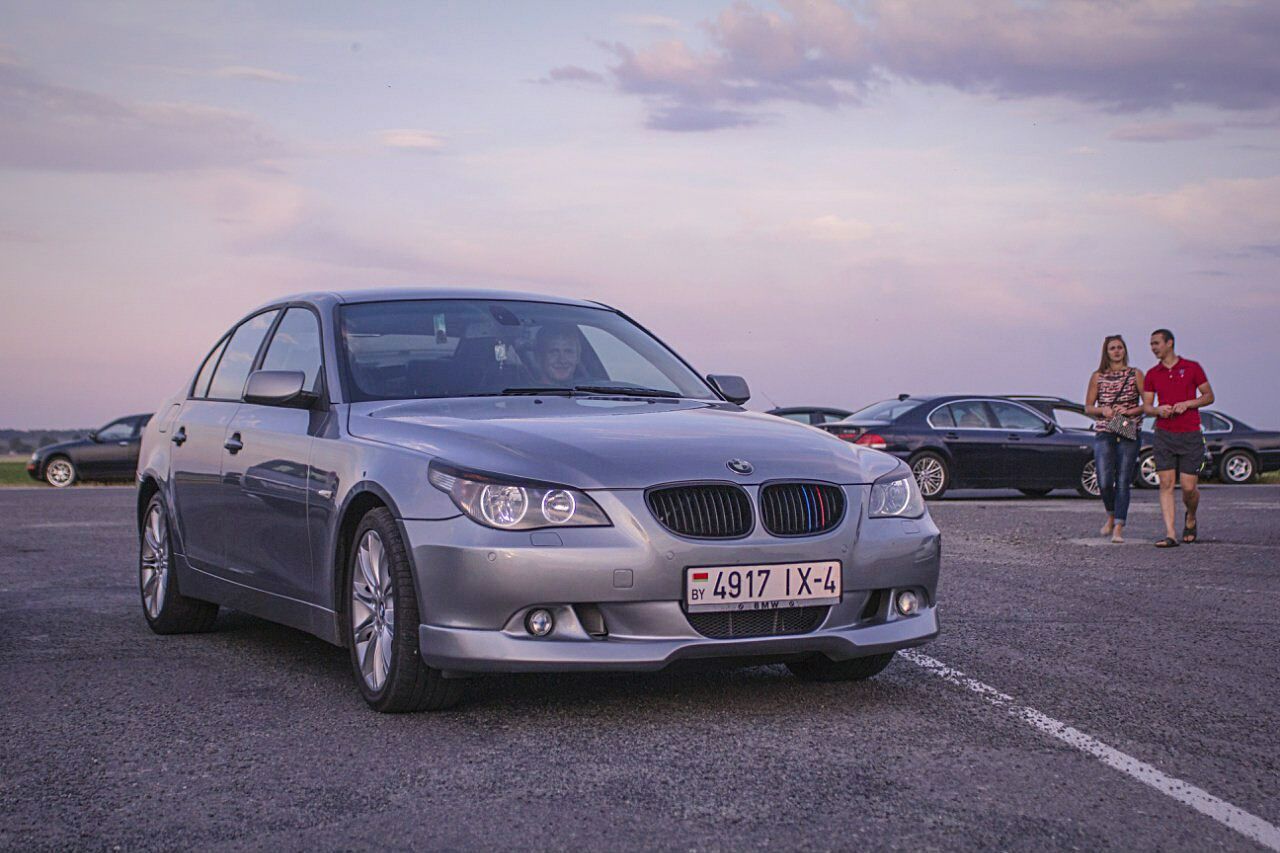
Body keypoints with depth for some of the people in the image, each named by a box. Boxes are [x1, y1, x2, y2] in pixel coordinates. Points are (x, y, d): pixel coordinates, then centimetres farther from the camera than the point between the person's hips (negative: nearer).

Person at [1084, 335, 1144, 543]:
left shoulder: (1135, 374, 6)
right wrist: (1103, 410, -9)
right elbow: (1088, 407, 11)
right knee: (1105, 482, -8)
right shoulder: (1097, 377, 9)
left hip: (1129, 434, -1)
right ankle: (1111, 516, 20)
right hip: (1103, 433, 1)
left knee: (1123, 482, -4)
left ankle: (1118, 528, -2)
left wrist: (1129, 411, -12)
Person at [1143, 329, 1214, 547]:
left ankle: (1191, 518, 28)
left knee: (1189, 487, -4)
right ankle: (1170, 535, -9)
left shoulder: (1192, 368, 1)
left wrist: (1187, 404, -12)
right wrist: (1158, 410, -13)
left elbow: (1209, 396, 5)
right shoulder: (1152, 374, 9)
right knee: (1166, 484, -7)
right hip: (1164, 435, 2)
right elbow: (1146, 406, 9)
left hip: (1190, 435, -2)